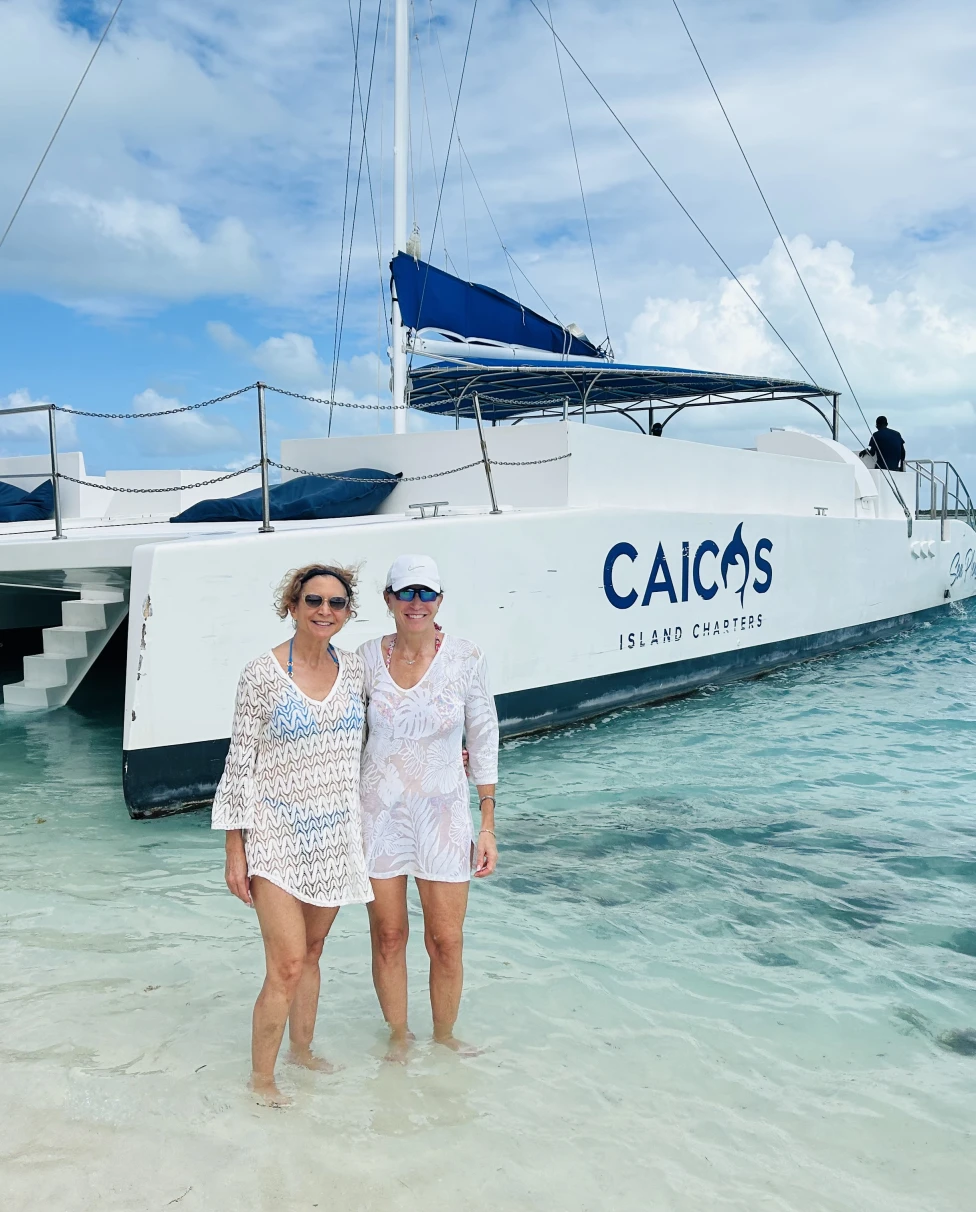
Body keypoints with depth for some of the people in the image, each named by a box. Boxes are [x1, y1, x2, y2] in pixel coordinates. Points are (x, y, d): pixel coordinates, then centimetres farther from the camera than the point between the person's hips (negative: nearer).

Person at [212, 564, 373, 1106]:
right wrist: (234, 851, -8)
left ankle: (302, 1047, 37)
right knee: (287, 967, -5)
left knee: (311, 953, 17)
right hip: (278, 835, -5)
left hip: (335, 834, 5)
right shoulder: (261, 674, -12)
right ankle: (261, 1077, 15)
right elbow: (239, 763, -8)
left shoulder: (354, 667, 2)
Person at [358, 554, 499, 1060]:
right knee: (388, 936, 10)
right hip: (379, 810, 1)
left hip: (444, 811, -1)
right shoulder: (368, 656, -3)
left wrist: (488, 826, -2)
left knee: (447, 941, 3)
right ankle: (399, 1034, 33)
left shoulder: (465, 657, -7)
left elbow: (484, 742, -2)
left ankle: (444, 1035, 29)